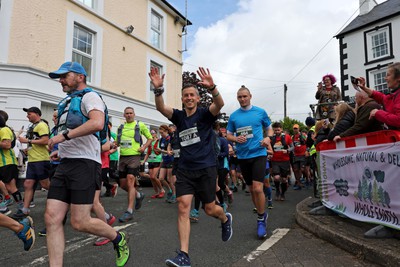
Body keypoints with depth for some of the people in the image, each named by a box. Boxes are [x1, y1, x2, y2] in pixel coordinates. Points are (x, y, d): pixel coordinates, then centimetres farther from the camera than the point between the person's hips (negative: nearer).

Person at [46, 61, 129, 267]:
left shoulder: (89, 96, -4)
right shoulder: (67, 102, 24)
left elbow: (97, 123, -25)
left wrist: (64, 135, -21)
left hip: (84, 163, -9)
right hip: (64, 165, 9)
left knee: (80, 223, -7)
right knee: (51, 218, -1)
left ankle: (119, 239, 18)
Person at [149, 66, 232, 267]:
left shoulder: (205, 113, -3)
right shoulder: (179, 116, 6)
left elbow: (220, 104, -24)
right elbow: (161, 108, -12)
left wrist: (212, 87, -43)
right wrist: (158, 89, -30)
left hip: (206, 168, -3)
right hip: (185, 169, 3)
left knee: (210, 209, 6)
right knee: (183, 206, -9)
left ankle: (225, 219, 43)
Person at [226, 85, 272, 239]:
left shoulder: (260, 112, 2)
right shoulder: (233, 116, 6)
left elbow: (269, 128, 12)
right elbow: (228, 135, 11)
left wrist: (268, 138, -9)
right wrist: (236, 139, -10)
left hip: (258, 153, -3)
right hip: (242, 156, 3)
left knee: (257, 189, -13)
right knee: (251, 189, 13)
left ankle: (261, 220, 6)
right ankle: (262, 214, 33)